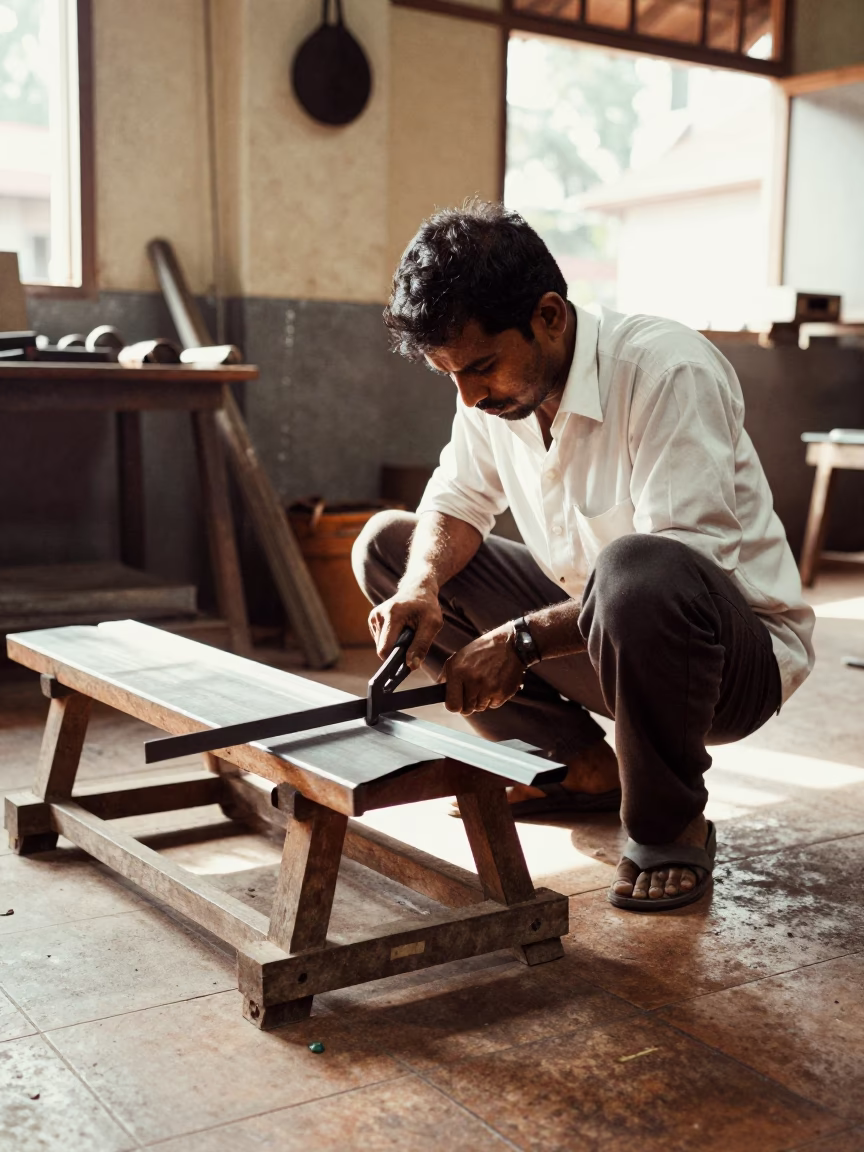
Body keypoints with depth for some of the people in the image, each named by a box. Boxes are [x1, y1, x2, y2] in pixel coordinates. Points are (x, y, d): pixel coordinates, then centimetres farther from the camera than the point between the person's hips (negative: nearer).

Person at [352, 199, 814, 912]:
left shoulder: (667, 371, -25)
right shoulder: (494, 386, -2)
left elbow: (683, 565, -30)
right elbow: (457, 503, 6)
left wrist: (524, 640, -31)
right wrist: (422, 587, -17)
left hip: (742, 648, -7)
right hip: (589, 633, 8)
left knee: (637, 574, -43)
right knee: (387, 544, 0)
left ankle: (672, 827, -12)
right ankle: (584, 768, 5)